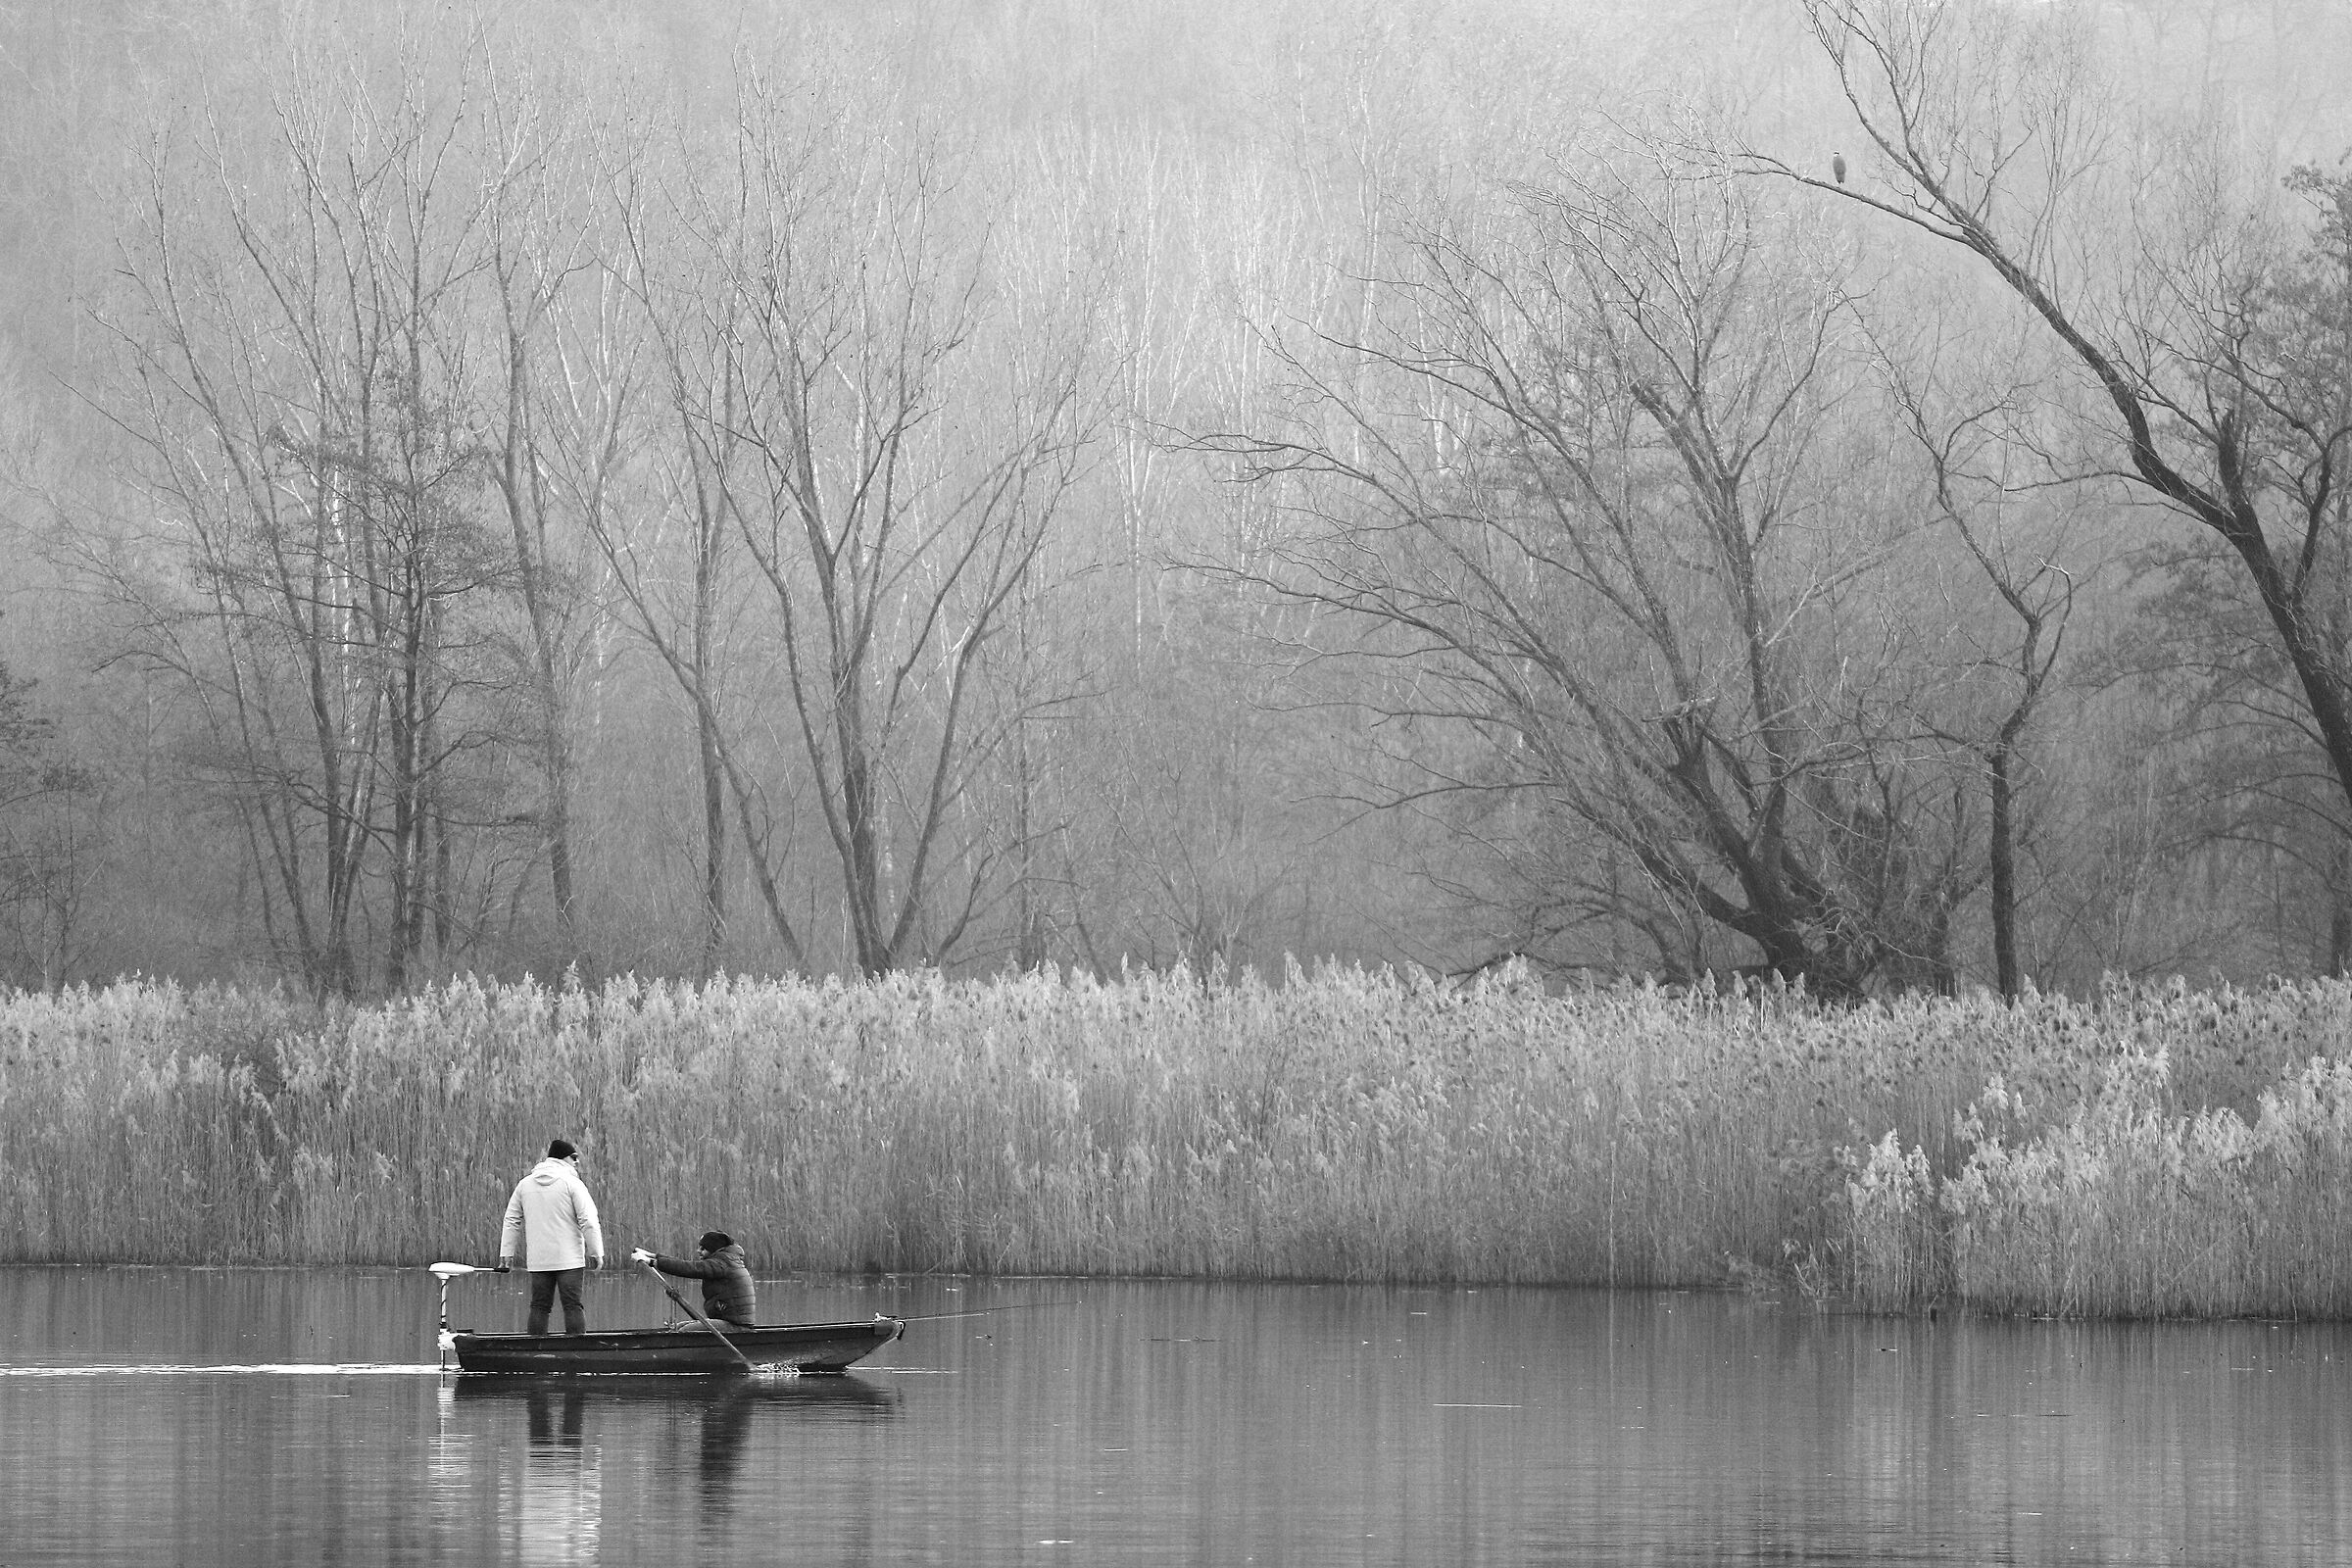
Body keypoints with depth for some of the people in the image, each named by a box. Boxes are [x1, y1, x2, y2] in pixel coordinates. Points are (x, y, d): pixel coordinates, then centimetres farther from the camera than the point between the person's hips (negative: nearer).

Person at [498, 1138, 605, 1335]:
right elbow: (588, 1221, -9)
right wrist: (596, 1253, -3)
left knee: (539, 1306, 7)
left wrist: (506, 1253, 17)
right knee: (573, 1306, -5)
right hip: (569, 1259, -4)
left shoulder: (525, 1184, 11)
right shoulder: (572, 1183, -5)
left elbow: (511, 1221, 13)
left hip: (538, 1260, 4)